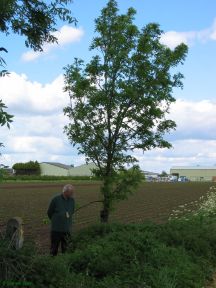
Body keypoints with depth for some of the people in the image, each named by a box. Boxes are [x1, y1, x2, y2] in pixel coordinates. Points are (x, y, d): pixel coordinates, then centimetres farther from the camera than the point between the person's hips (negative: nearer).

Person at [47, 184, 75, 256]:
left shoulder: (72, 200, -1)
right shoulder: (55, 199, -13)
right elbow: (49, 212, 0)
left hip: (67, 229, 3)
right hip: (56, 229, -3)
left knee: (65, 249, 13)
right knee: (54, 249, 8)